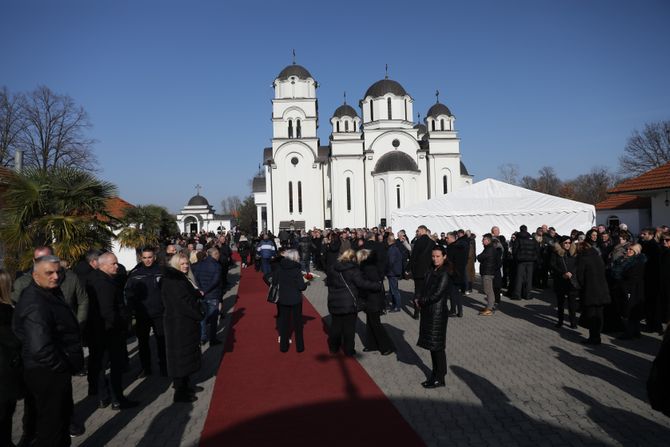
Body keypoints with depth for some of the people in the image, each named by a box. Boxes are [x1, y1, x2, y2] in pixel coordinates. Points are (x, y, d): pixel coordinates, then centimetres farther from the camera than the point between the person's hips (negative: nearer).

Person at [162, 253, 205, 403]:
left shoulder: (182, 278, 12)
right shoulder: (172, 282, -20)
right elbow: (182, 303, -24)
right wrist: (199, 315, -15)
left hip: (187, 323, 10)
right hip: (179, 324, -10)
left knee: (187, 355, 18)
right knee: (180, 356, -1)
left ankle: (185, 386, 32)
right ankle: (180, 393, 9)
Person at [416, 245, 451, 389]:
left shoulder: (444, 273, -15)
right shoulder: (432, 271, 9)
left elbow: (437, 295, -20)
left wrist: (421, 302, -8)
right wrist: (421, 302, -3)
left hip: (438, 313, -8)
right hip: (428, 312, 8)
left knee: (437, 346, 2)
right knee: (432, 345, 15)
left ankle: (439, 379, 14)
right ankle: (436, 374, 27)